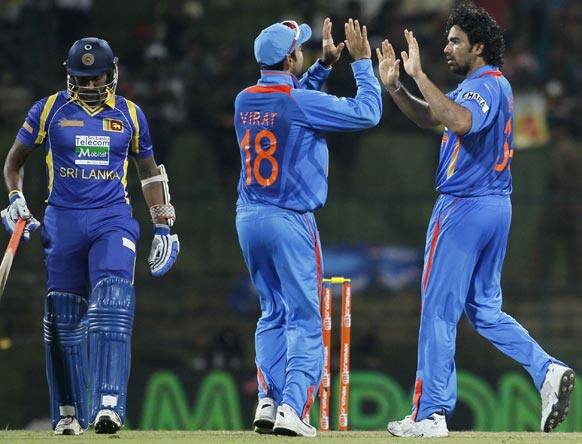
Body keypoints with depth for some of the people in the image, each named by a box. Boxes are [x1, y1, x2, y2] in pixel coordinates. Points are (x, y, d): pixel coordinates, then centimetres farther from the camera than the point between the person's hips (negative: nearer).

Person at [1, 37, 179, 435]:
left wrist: (163, 225, 14)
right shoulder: (50, 110, 5)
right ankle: (68, 412, 15)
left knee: (112, 305, -20)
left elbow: (149, 170, 19)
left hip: (113, 221, -1)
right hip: (63, 220, 1)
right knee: (64, 319, 4)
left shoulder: (130, 115, 8)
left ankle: (108, 405, -28)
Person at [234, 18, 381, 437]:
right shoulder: (301, 104, -14)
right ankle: (292, 407, -13)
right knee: (304, 319, -2)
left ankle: (268, 401, 6)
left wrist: (325, 64, 22)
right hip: (290, 221, -6)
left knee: (273, 314, 16)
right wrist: (362, 61, 0)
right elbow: (367, 112, -11)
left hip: (249, 218, 7)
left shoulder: (245, 101, 6)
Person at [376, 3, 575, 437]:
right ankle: (547, 369, -1)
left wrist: (420, 76, -32)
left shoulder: (486, 86, -15)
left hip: (465, 207, -10)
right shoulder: (491, 85, 17)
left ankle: (431, 414, -1)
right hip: (496, 206, 10)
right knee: (485, 308, 16)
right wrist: (394, 86, 5)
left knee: (439, 310, -3)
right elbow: (430, 117, 20)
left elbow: (460, 121, -37)